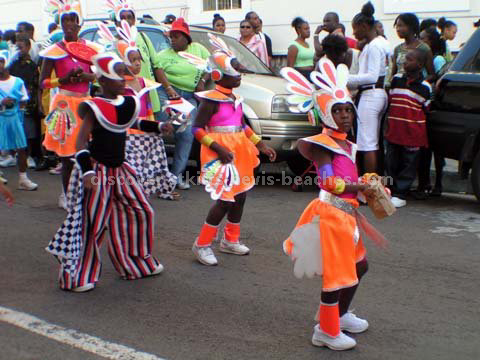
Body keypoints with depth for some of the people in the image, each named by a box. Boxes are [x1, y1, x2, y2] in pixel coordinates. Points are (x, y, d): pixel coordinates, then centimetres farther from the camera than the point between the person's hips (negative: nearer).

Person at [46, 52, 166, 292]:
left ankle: (137, 263, 28)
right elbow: (81, 141, -18)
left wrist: (158, 127, 22)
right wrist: (86, 171, -30)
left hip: (120, 170, 7)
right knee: (92, 223, -4)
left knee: (141, 212, 10)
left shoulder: (130, 104, 5)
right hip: (98, 172, -7)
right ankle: (76, 277, 8)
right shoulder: (95, 108, -14)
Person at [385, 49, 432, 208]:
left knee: (408, 164, 2)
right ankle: (392, 191, 22)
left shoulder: (425, 87, -3)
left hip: (413, 134, -4)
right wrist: (388, 126, 13)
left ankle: (400, 195, 9)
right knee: (391, 163, 9)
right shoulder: (396, 79, 7)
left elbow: (425, 112, 4)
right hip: (394, 131, 4)